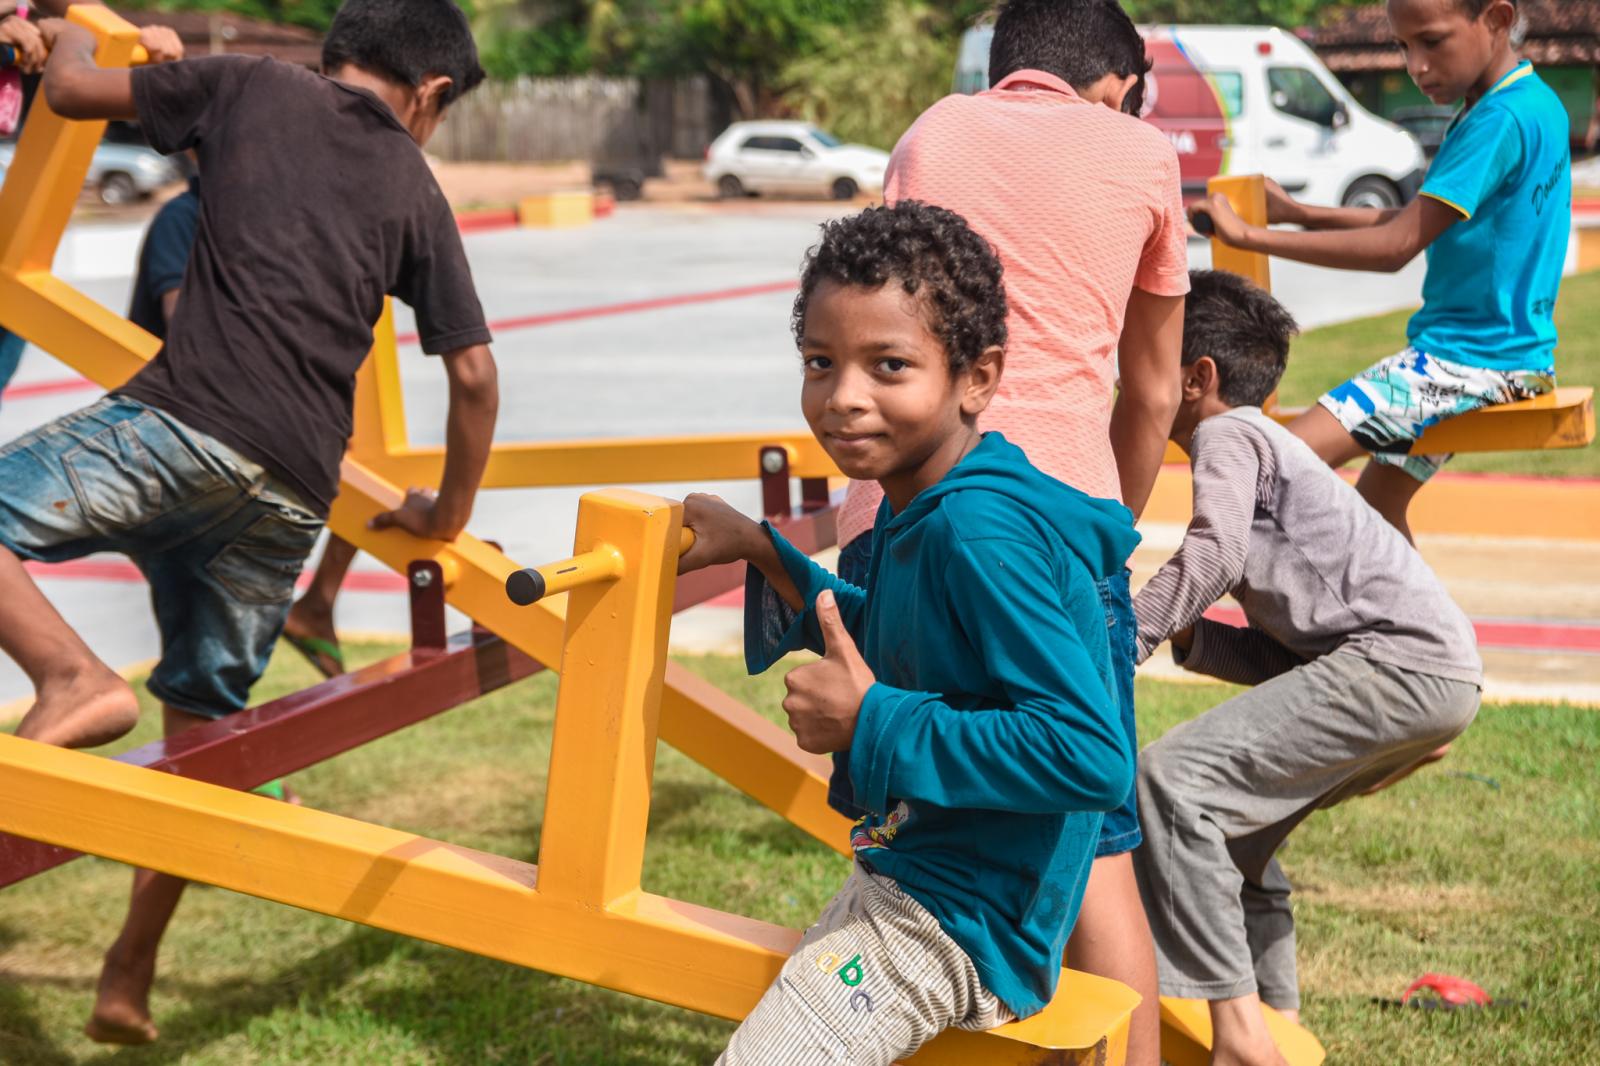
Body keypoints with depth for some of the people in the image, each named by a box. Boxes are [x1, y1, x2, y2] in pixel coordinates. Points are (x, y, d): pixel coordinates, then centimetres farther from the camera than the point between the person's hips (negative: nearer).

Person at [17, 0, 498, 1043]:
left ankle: (75, 679, -23)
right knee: (202, 719, 17)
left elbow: (73, 88, 17)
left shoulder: (253, 87, 14)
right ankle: (130, 978, 21)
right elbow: (475, 374, 15)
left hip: (183, 421, -4)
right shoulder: (415, 189, 19)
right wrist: (447, 516, 29)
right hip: (294, 494, 4)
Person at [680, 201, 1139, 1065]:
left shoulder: (981, 535, -27)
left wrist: (872, 722, -27)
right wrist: (761, 553, 14)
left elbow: (1091, 756, -33)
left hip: (965, 921, -10)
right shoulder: (918, 509, 3)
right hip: (903, 879, 10)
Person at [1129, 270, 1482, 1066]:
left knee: (1172, 780, -17)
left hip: (1404, 662, -11)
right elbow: (1283, 654, 22)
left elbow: (1213, 556, -21)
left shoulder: (1229, 435, 0)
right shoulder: (1265, 446, 28)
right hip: (1432, 675, 11)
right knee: (1231, 823, 22)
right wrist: (1180, 633, 10)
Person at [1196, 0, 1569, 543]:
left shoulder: (1501, 121, -19)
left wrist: (1252, 236, -21)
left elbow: (1396, 246, -23)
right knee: (1376, 505, 23)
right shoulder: (1534, 103, 12)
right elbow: (1418, 223, 17)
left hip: (1471, 358, -11)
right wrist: (1299, 212, 10)